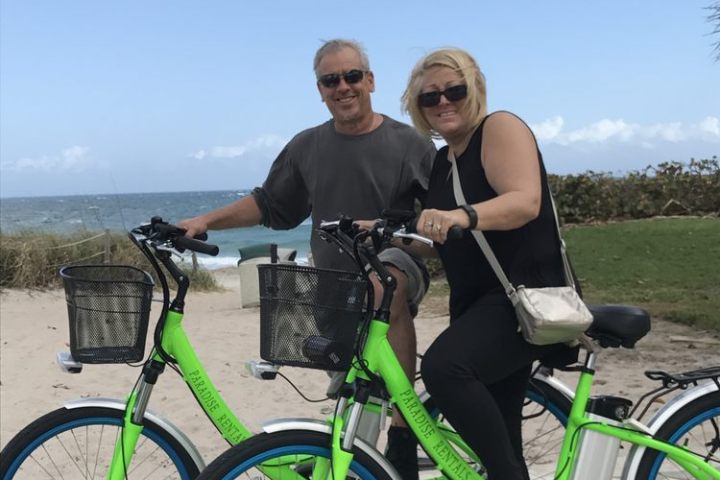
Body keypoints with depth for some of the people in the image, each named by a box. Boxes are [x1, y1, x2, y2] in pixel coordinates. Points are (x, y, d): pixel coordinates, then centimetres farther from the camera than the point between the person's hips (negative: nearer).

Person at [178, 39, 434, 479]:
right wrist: (205, 221, 6)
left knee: (383, 286, -39)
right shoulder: (307, 147, 7)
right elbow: (269, 205, 15)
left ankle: (403, 435, -34)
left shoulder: (408, 144, -3)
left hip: (398, 266, -4)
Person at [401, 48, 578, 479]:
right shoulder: (443, 160, 16)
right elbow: (443, 243, 19)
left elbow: (525, 201, -23)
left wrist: (463, 216, -40)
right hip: (478, 304, 8)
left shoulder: (500, 127, -6)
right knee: (495, 436, 11)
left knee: (443, 365, -32)